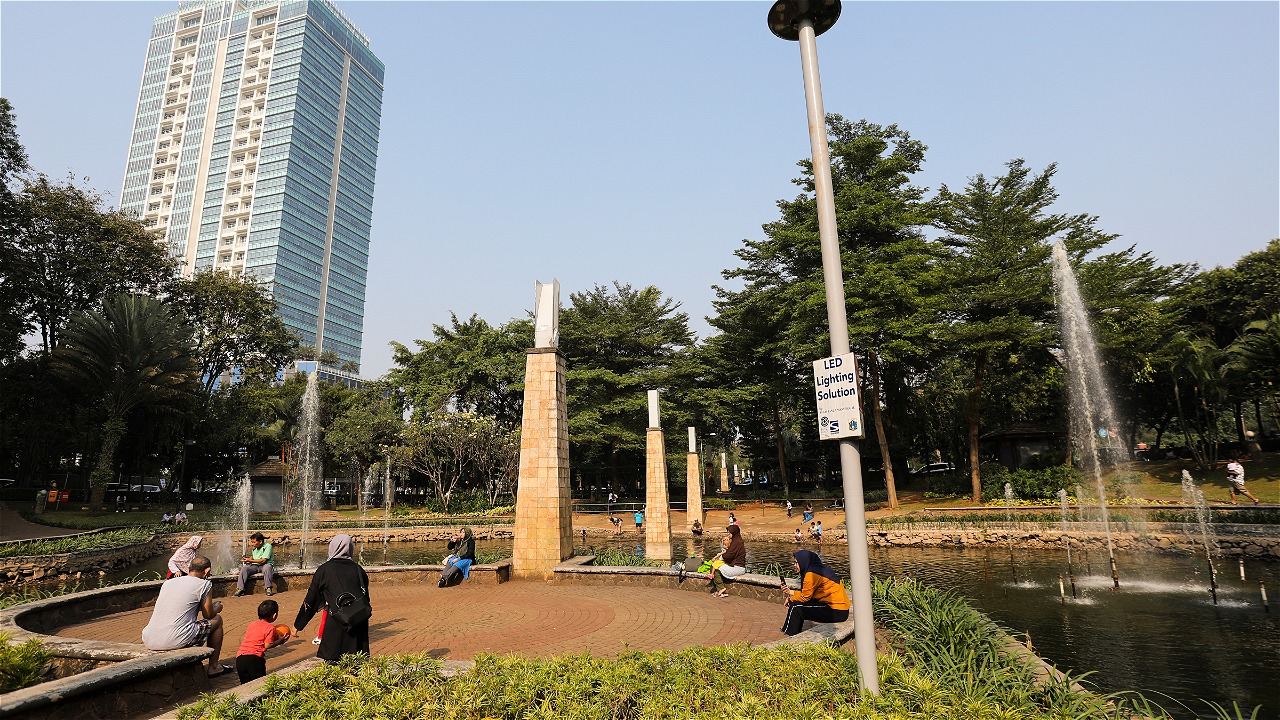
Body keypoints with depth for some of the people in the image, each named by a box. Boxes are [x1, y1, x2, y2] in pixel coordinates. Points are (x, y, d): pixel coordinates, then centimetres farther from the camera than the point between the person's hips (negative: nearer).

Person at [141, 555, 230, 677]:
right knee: (217, 620, 18)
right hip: (176, 641, -7)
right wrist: (217, 607, 29)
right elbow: (208, 615, 6)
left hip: (148, 641, 7)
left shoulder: (167, 582, 17)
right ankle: (213, 667, 24)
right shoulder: (204, 584, -1)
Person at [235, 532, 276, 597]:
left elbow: (263, 560, -20)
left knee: (267, 567, -39)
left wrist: (250, 560, -18)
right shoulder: (254, 548, 8)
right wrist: (247, 560, 4)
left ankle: (269, 588, -30)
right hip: (255, 566, 7)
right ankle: (240, 589, -15)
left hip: (266, 565, -7)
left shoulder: (268, 546, -15)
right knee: (244, 568, -19)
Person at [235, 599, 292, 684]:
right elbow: (267, 645, -10)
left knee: (245, 683, 16)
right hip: (254, 658, -6)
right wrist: (279, 641, 5)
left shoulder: (252, 624, 19)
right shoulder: (270, 627, -4)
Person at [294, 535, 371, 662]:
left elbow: (311, 597, 8)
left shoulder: (324, 569, 4)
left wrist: (297, 625, 17)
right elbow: (366, 596, 15)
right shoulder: (358, 569, 12)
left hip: (337, 619, -3)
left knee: (331, 659, 8)